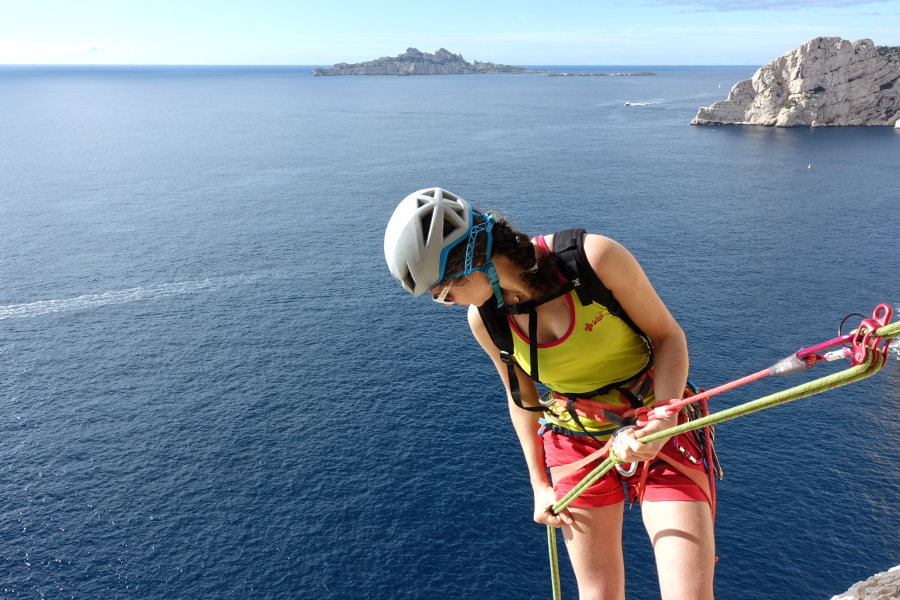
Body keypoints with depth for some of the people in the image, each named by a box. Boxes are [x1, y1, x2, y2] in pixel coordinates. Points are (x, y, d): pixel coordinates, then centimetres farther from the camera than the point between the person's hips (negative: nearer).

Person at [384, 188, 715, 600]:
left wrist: (662, 421, -26)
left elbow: (668, 336, -12)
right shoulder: (484, 319, -10)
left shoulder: (595, 258, -24)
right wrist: (540, 485, 9)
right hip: (577, 445, 3)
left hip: (660, 433, -2)